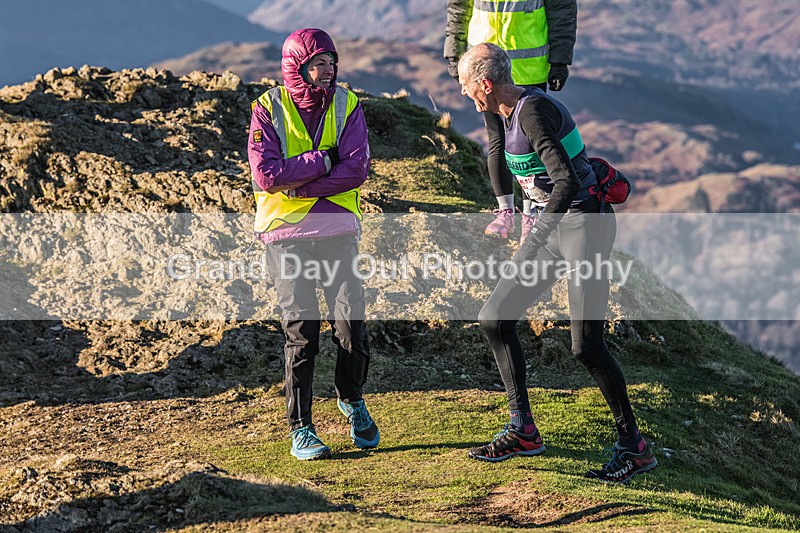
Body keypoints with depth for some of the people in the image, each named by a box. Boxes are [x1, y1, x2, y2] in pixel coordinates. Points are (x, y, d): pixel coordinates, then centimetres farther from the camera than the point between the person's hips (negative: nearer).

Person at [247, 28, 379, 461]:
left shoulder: (347, 105, 3)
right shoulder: (268, 109, -3)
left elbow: (356, 169, -10)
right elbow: (266, 174, -15)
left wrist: (298, 185, -15)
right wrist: (323, 160, -14)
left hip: (337, 231, 2)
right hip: (287, 235, -2)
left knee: (352, 326, -3)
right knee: (301, 332, -4)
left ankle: (352, 400, 25)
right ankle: (300, 430, 6)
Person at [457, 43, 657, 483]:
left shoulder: (534, 111, -21)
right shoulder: (514, 109, 9)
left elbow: (567, 181, -30)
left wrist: (537, 241, -35)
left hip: (585, 224, -10)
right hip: (551, 222, 10)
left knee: (586, 346, -10)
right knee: (494, 319, 4)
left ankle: (634, 446, 4)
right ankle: (523, 430, 12)